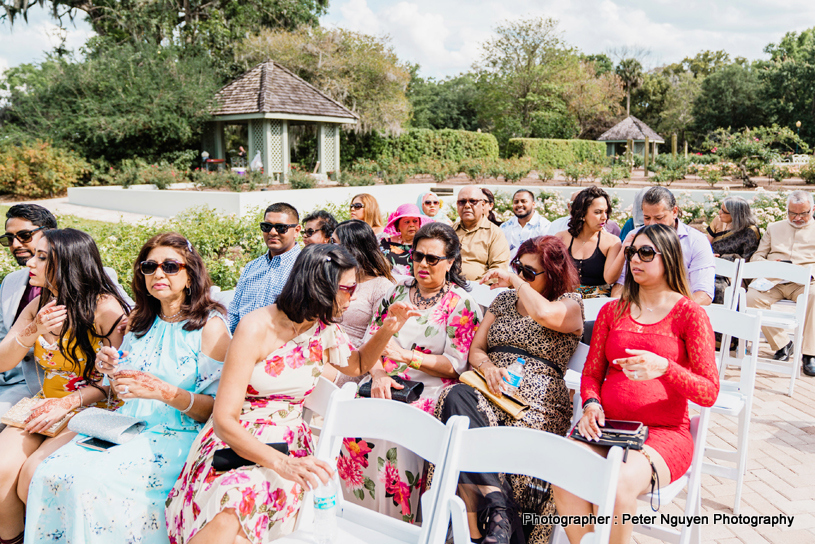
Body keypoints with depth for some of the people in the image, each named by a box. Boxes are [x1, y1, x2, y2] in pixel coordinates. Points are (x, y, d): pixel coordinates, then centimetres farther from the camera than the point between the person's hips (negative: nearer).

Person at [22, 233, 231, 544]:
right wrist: (111, 372, -1)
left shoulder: (210, 325, -6)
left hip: (176, 437, -6)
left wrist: (165, 392, -23)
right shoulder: (138, 320, 13)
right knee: (50, 473, -18)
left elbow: (217, 409, -10)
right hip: (127, 425, 6)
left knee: (93, 483, -27)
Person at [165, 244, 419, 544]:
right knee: (227, 518, -34)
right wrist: (281, 463, -33)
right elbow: (223, 419, -18)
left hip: (288, 446, 3)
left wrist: (387, 331, 6)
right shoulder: (256, 328, -14)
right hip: (234, 442, -3)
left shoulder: (326, 330, 3)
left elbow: (357, 365, 26)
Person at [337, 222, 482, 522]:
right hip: (385, 384, 4)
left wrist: (406, 355, -14)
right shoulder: (398, 291, 17)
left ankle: (398, 524, -11)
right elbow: (370, 340, 11)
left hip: (428, 390, -4)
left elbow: (456, 365, -5)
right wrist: (378, 374, -8)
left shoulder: (461, 303, 3)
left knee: (393, 426, -30)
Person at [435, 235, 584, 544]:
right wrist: (487, 367, -5)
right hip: (490, 391, 4)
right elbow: (475, 349, 19)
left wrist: (514, 280, -3)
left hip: (537, 402, -4)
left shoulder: (570, 304, 8)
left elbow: (545, 314, -19)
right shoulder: (504, 300, 23)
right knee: (455, 397, -32)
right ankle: (496, 503, -37)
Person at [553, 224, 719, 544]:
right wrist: (591, 404, -6)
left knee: (618, 482, -34)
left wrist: (663, 367, -22)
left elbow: (709, 393, -4)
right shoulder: (613, 311, 15)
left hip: (665, 433, -3)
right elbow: (591, 373, 16)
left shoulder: (690, 314, 1)